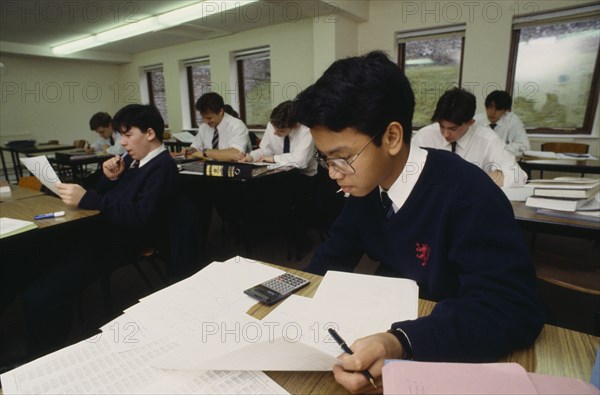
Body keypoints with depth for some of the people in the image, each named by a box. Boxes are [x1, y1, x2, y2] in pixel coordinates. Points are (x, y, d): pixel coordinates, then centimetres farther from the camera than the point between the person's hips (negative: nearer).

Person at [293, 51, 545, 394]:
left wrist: (402, 342, -40)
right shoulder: (366, 185, -5)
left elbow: (515, 309, -27)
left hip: (451, 349, -4)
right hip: (385, 320, 5)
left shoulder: (467, 194, -24)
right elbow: (336, 253, 4)